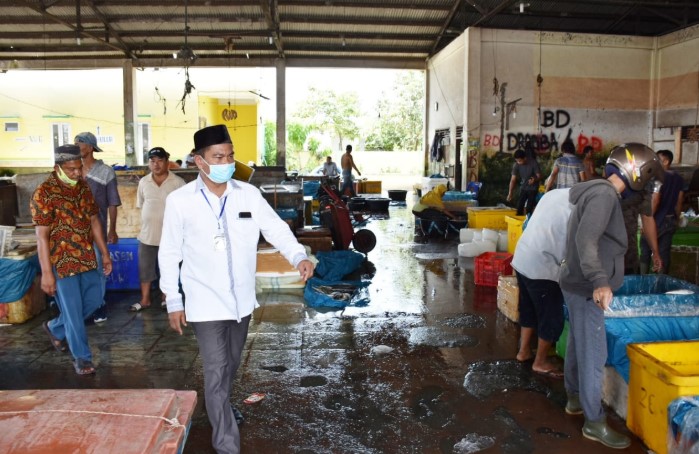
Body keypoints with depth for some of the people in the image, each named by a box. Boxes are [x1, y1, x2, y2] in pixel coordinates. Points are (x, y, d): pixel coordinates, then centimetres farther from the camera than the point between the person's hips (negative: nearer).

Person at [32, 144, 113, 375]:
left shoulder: (83, 187, 4)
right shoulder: (43, 193, -16)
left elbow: (94, 221, 11)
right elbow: (42, 237, -16)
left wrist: (104, 254, 10)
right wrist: (46, 272, -17)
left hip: (87, 258, 7)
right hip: (61, 262, -7)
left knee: (94, 299, 16)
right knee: (73, 311, 1)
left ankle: (55, 328, 39)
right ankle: (81, 357, 17)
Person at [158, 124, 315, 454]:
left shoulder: (248, 194, -4)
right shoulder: (179, 200, -10)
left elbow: (275, 228, -4)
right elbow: (169, 254, -3)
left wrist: (298, 256, -23)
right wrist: (173, 301, -2)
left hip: (241, 298, 4)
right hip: (206, 302, -3)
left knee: (230, 368, 21)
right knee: (216, 374, -2)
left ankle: (218, 412, 48)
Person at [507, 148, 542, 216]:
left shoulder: (533, 163, -21)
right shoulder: (516, 165, -13)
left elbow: (539, 176, -16)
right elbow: (513, 180, -12)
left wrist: (535, 179, -40)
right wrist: (510, 193, -18)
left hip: (533, 188, -3)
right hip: (523, 188, 4)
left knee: (529, 208, -10)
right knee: (519, 207, -1)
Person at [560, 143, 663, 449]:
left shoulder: (596, 192, 13)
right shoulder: (604, 195, -19)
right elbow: (586, 240, -32)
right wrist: (599, 281, -43)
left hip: (579, 284, 10)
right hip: (586, 289, -10)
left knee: (578, 346, 21)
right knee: (593, 355, -1)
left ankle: (575, 399, 36)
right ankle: (594, 423, 10)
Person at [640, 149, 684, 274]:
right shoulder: (678, 178, 6)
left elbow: (655, 200, -21)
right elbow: (679, 201, 11)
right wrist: (677, 219, 19)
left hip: (657, 220, -7)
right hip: (670, 220, 7)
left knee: (645, 251, 6)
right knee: (664, 253, 10)